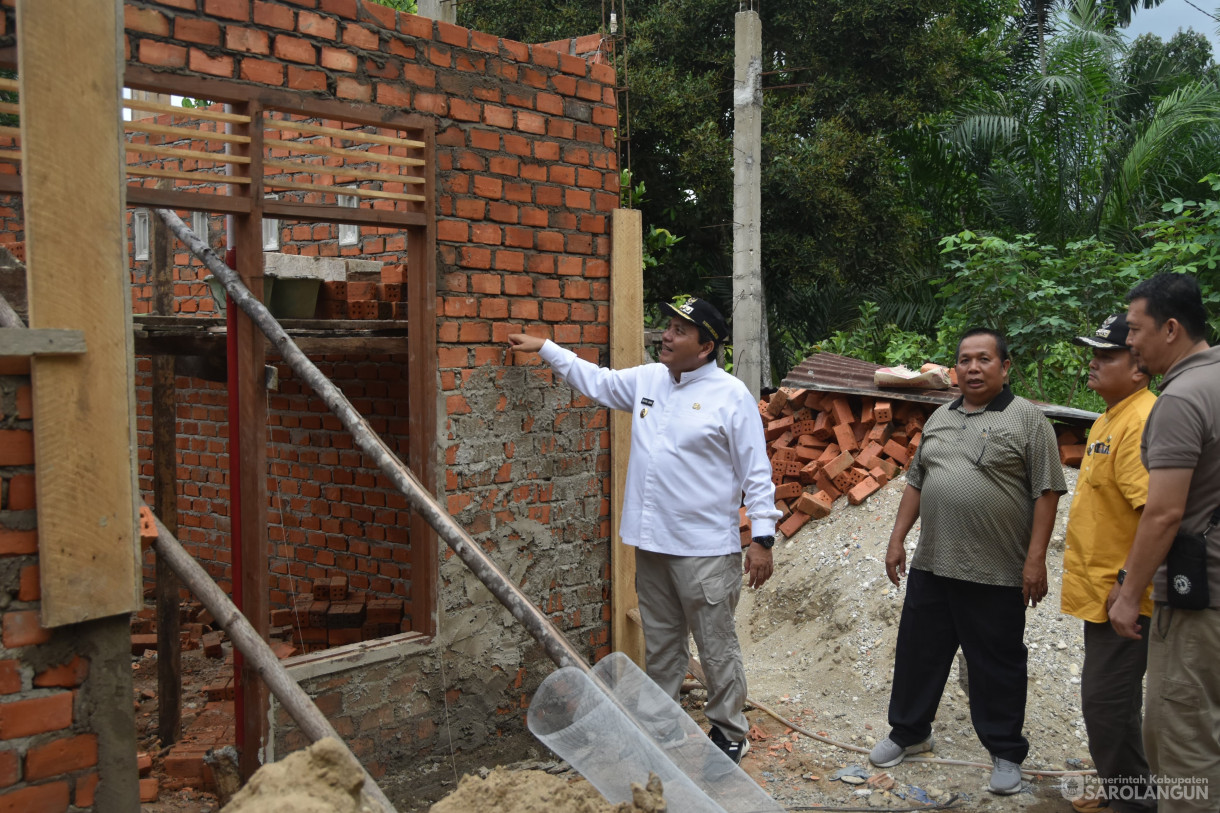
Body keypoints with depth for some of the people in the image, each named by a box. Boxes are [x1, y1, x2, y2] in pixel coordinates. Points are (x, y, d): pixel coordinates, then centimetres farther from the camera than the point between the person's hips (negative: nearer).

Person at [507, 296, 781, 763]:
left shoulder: (730, 395, -10)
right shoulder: (646, 380, 8)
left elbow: (756, 471, -10)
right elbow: (595, 380, 24)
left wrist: (762, 537, -13)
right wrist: (544, 348, 23)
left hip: (706, 548, -6)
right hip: (651, 543, 6)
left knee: (717, 646, 5)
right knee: (659, 642, 19)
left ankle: (729, 733, 21)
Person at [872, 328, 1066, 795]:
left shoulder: (1026, 419, -5)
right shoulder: (939, 419, 13)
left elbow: (1046, 491, -9)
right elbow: (916, 482, 17)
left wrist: (1036, 558, -14)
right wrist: (897, 539, 12)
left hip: (997, 574, -5)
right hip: (931, 565, 6)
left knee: (998, 666, 7)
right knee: (918, 652, 14)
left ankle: (1006, 753, 23)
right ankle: (909, 732, 32)